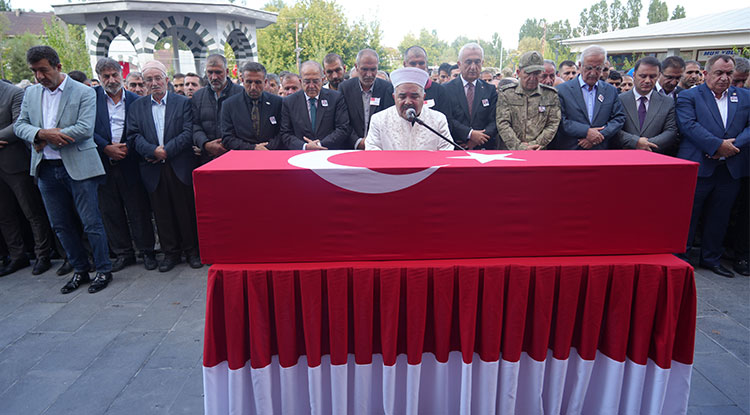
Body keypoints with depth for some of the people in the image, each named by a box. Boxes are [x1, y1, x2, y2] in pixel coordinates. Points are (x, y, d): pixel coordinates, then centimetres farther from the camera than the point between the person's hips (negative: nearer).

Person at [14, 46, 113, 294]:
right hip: (46, 169, 6)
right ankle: (80, 270, 25)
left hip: (78, 168, -6)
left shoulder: (84, 93, -5)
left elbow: (85, 129, -15)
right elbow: (20, 125, 9)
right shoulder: (31, 93, 13)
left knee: (91, 223, -1)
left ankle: (103, 270, 13)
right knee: (61, 225, 12)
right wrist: (42, 133, -12)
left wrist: (48, 139, -12)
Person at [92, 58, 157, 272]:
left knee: (139, 210, 3)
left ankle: (147, 251, 16)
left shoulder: (135, 100, 4)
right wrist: (107, 147, -12)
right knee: (110, 212, 9)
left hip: (129, 164, -1)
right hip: (103, 164, 2)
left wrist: (127, 147, -9)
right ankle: (123, 253, 22)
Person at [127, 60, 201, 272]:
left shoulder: (183, 103, 4)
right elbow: (134, 135, 3)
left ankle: (192, 250, 18)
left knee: (186, 211, 3)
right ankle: (170, 252, 21)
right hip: (153, 170, 3)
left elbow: (188, 133, -5)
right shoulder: (137, 107, 12)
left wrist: (166, 151, -13)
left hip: (180, 167, -2)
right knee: (162, 213, 8)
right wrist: (153, 150, -14)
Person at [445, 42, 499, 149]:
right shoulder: (447, 89, 2)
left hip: (484, 150, 2)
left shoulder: (490, 90, 9)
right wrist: (469, 134, -17)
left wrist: (477, 140, -12)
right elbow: (447, 120, -7)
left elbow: (494, 122, 3)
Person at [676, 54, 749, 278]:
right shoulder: (688, 96, -1)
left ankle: (711, 258, 28)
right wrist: (718, 145, -20)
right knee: (688, 216, 3)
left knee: (719, 217, 14)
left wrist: (732, 146, -14)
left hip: (731, 170, 5)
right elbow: (688, 125, -14)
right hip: (697, 168, -4)